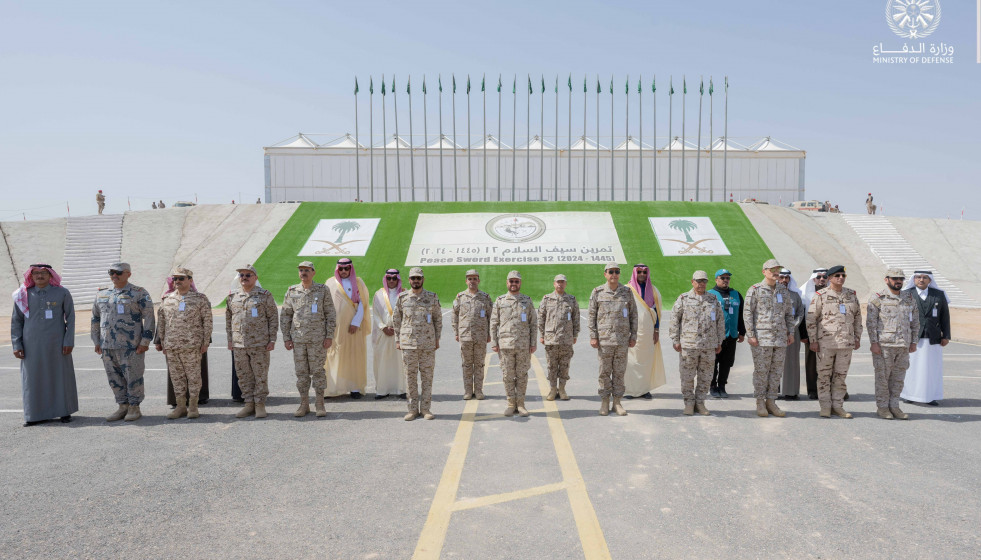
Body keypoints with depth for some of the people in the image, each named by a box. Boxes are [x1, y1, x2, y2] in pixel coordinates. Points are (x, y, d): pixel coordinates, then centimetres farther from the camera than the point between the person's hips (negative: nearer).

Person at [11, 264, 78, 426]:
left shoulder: (62, 293, -1)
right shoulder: (23, 295, 3)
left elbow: (70, 317, 1)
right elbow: (16, 321, 7)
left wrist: (69, 341, -6)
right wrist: (16, 345, 1)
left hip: (56, 344, -1)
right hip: (32, 346, 2)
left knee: (61, 376, 4)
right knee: (33, 379, 4)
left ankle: (65, 411, 16)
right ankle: (35, 414, 15)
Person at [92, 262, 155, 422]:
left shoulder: (139, 293, -4)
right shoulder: (101, 294, 13)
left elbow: (149, 318, -7)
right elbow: (95, 319, 20)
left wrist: (145, 342, -12)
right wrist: (96, 342, 15)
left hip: (131, 345, -6)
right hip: (107, 346, 6)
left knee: (133, 377, 0)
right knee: (114, 377, 10)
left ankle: (134, 408, 10)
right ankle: (122, 407, 21)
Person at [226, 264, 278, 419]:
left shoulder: (264, 295, 0)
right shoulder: (233, 297, 11)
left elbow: (273, 318, -1)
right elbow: (228, 319, 17)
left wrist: (272, 340, -7)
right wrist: (230, 340, 11)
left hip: (260, 343, -4)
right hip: (239, 345, 4)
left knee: (261, 375, 0)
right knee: (244, 376, 8)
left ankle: (260, 405, 10)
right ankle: (249, 404, 19)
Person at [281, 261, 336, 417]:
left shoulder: (322, 290, 0)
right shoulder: (292, 291, 6)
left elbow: (330, 314, -1)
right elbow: (285, 316, 9)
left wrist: (330, 336, -7)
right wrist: (286, 338, 2)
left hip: (318, 338, -2)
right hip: (298, 339, 2)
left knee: (318, 371, 1)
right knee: (301, 372, 6)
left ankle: (320, 404, 11)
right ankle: (304, 405, 16)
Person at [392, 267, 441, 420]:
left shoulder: (432, 297, 4)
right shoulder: (402, 297, 5)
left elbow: (438, 319, 10)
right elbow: (396, 319, 11)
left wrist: (437, 339, 5)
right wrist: (398, 340, 7)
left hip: (428, 344, 0)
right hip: (408, 344, 0)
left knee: (427, 376, 2)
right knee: (410, 376, 4)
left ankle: (425, 408, 11)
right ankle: (413, 409, 12)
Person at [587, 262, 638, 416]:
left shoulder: (627, 292, 5)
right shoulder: (597, 292, 1)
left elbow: (633, 315, 7)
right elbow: (592, 316, 2)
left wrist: (633, 336, 3)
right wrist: (593, 337, -4)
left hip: (623, 339, 1)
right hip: (604, 338, -1)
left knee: (619, 372, 6)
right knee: (604, 372, 4)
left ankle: (617, 402, 15)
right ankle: (604, 402, 14)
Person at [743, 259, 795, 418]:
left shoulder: (783, 290, 13)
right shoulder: (755, 290, -3)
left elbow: (788, 313, 19)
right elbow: (747, 313, -6)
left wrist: (791, 332, 9)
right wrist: (750, 335, -11)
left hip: (780, 338, 5)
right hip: (761, 337, -5)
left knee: (777, 371, 7)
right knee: (761, 371, -1)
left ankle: (771, 402, 16)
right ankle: (760, 403, 9)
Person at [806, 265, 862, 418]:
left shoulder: (852, 295, 9)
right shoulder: (820, 295, -4)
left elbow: (858, 317, 17)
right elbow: (811, 319, -5)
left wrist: (857, 338, 12)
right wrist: (813, 341, -8)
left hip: (846, 342, 4)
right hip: (825, 342, -4)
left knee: (841, 375, 9)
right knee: (824, 375, 2)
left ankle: (837, 405, 18)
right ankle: (825, 406, 11)